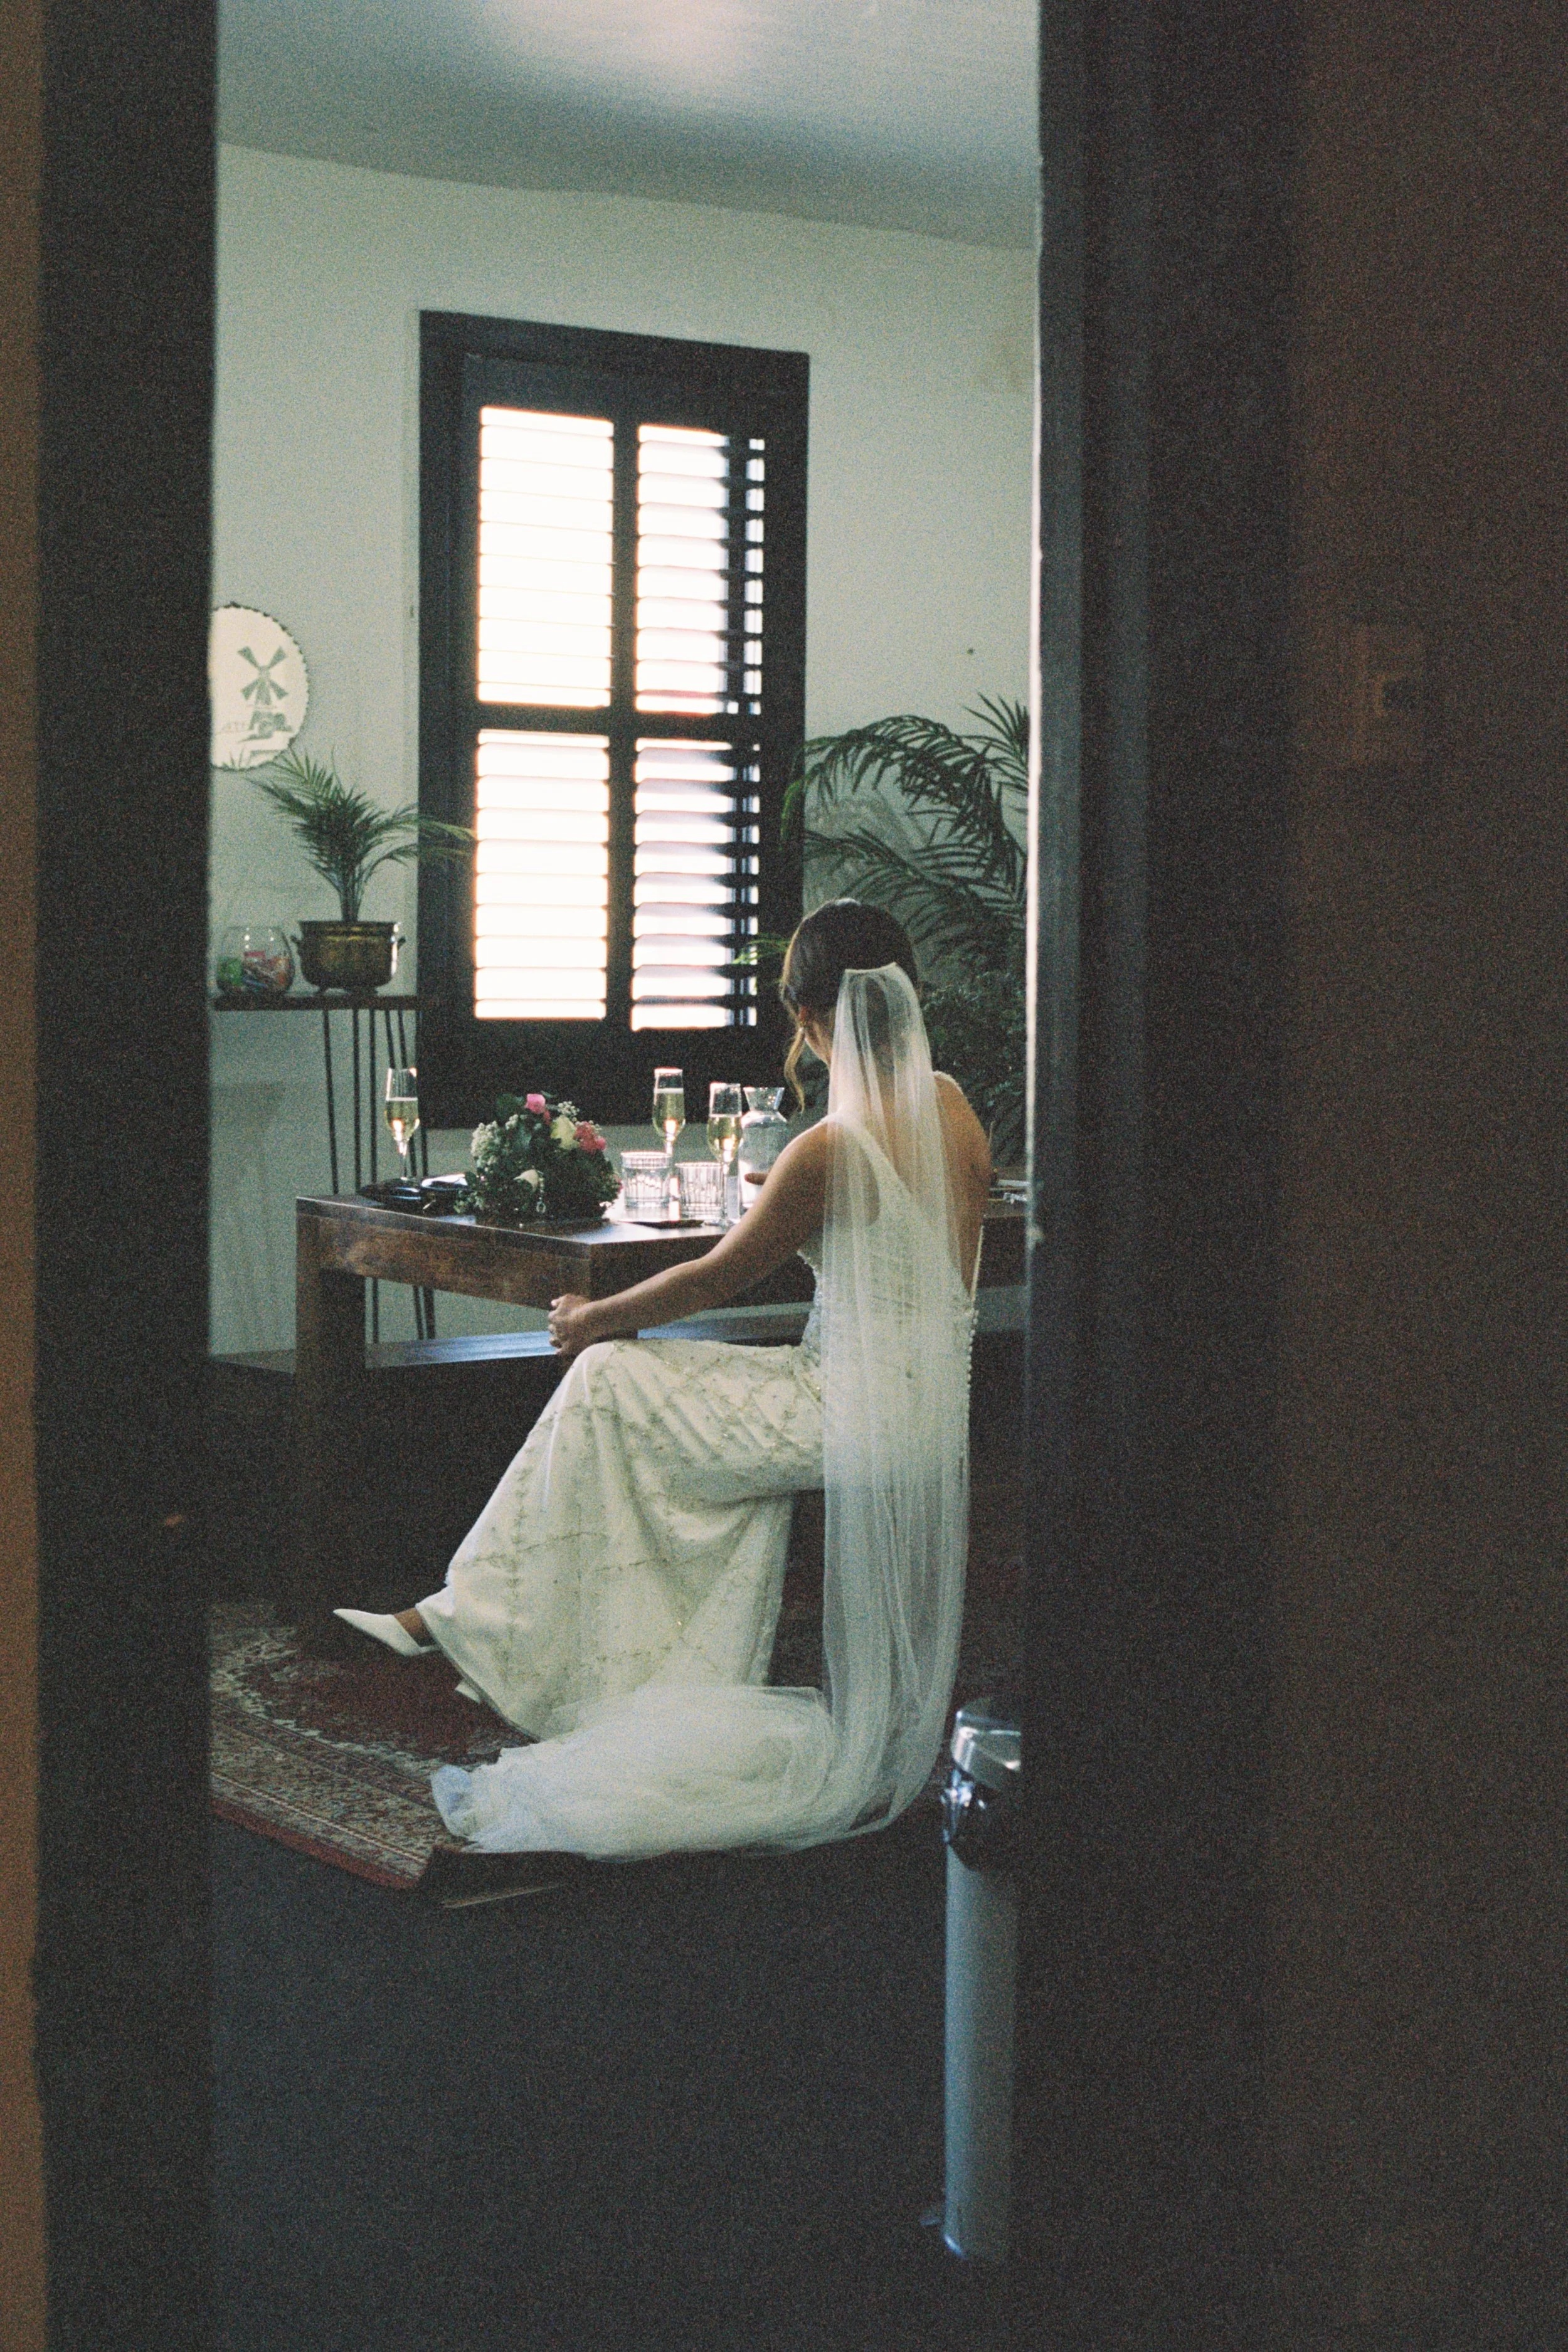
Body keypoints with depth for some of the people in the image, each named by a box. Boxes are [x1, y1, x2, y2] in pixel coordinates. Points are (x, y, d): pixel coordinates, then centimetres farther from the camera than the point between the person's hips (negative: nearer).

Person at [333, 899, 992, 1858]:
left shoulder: (833, 1150, -22)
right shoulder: (953, 1107, 1)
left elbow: (720, 1277, -9)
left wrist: (598, 1317, 7)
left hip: (864, 1412, -8)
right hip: (928, 1397, 8)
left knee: (605, 1382, -1)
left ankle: (470, 1614, 9)